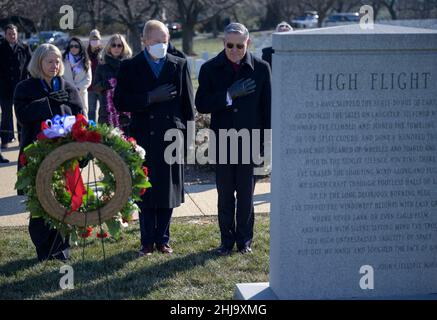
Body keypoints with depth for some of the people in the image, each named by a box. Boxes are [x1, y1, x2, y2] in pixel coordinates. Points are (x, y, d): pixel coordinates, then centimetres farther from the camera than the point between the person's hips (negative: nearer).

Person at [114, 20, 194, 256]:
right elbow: (120, 102, -6)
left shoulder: (179, 66, 5)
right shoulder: (130, 67, 1)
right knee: (144, 192, 5)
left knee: (168, 191, 7)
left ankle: (163, 239, 19)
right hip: (143, 137, -1)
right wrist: (150, 97, -15)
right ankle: (147, 241, 15)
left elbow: (187, 103, 7)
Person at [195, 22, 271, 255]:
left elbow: (267, 107, 1)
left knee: (246, 194, 8)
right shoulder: (210, 69, -1)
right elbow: (201, 105, -7)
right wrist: (229, 94, -19)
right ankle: (227, 240, 20)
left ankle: (244, 240, 21)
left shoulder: (261, 68, -2)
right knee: (225, 194, 8)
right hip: (222, 141, 1)